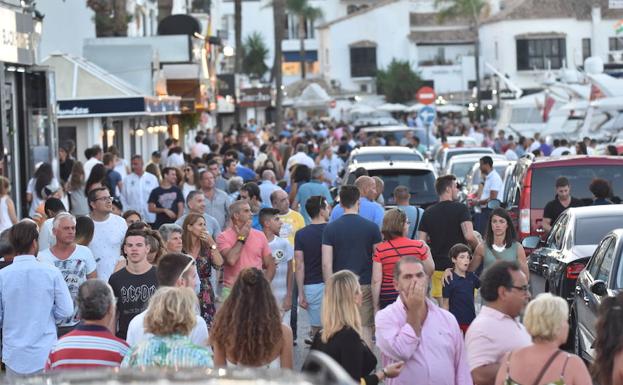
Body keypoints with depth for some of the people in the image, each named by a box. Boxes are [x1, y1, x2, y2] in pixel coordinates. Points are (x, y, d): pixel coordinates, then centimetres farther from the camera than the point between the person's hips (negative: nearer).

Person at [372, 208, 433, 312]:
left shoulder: (380, 250, -7)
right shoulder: (418, 246, -4)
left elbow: (376, 281, -7)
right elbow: (430, 271, 6)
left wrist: (376, 307, 0)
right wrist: (427, 250, 21)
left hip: (388, 299, -1)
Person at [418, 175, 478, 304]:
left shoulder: (428, 213, 7)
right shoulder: (460, 209, -8)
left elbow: (421, 242, 5)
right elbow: (469, 236, -19)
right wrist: (478, 248, 1)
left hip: (438, 267, 4)